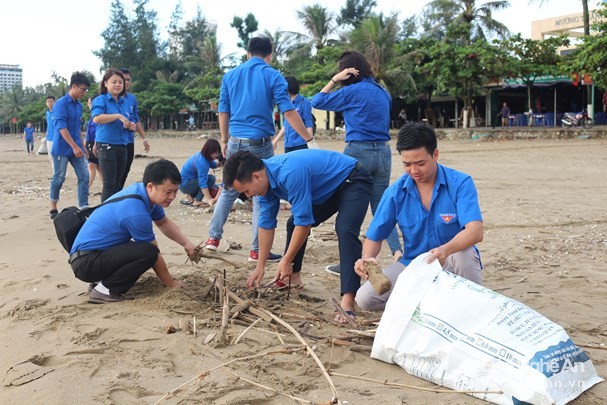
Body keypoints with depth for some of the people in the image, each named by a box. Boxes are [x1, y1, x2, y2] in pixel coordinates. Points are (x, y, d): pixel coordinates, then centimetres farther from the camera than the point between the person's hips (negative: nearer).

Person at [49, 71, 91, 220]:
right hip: (62, 149, -7)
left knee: (84, 176, -2)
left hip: (76, 148, 7)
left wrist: (82, 146, 19)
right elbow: (61, 127, -20)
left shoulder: (79, 105, 11)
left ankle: (84, 208, 1)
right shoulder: (61, 104, -12)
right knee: (59, 178, 1)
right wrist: (74, 146, -25)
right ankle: (53, 209, 16)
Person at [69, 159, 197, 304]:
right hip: (86, 262, -10)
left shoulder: (140, 190, 0)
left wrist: (187, 244, 3)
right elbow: (153, 254, -13)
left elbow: (164, 223, 17)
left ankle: (100, 281, 12)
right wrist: (171, 284, 0)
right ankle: (104, 290, -11)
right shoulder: (136, 213, -25)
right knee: (148, 252, -25)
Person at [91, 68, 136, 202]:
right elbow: (96, 118, -22)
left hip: (122, 147, 6)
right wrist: (118, 116, -24)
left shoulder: (125, 103, 14)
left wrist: (131, 126, 0)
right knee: (109, 183, -9)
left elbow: (129, 123, 23)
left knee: (118, 183, 10)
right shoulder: (101, 100, -4)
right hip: (106, 146, -6)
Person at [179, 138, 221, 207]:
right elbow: (202, 182, -36)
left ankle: (190, 196, 13)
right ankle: (197, 201, -15)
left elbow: (213, 164, 14)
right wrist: (209, 199, -40)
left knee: (215, 189, 15)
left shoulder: (201, 155, -4)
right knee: (211, 179, -24)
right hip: (185, 184, -9)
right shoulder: (202, 162, -30)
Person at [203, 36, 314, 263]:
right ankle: (257, 250, 6)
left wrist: (224, 141, 19)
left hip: (235, 142, 4)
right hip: (259, 144, -4)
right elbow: (289, 112, -9)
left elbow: (223, 111, 10)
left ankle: (213, 237, 20)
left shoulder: (230, 76, 9)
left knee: (229, 191, 18)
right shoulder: (273, 76, -3)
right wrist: (309, 139, -4)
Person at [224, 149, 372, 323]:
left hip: (353, 181, -9)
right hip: (328, 188, 9)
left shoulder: (290, 173, -36)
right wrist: (260, 267, 3)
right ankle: (293, 278, 27)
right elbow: (266, 224, 1)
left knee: (345, 230, -30)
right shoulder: (266, 178, -7)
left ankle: (348, 301, -34)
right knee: (293, 224, 12)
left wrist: (287, 261, -21)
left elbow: (304, 221, -31)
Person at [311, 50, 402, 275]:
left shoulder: (353, 91, -8)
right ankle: (398, 253, -1)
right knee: (381, 208, 11)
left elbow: (317, 102, -1)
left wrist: (334, 80, 0)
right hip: (383, 152, 6)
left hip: (358, 152, -6)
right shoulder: (383, 93, 12)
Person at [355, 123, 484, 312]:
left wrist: (446, 250, -49)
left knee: (463, 254, -38)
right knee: (365, 299, -17)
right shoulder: (396, 193, -6)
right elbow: (374, 237, -2)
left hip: (453, 263, -3)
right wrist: (367, 259, -26)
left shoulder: (460, 183, -14)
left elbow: (475, 231, -28)